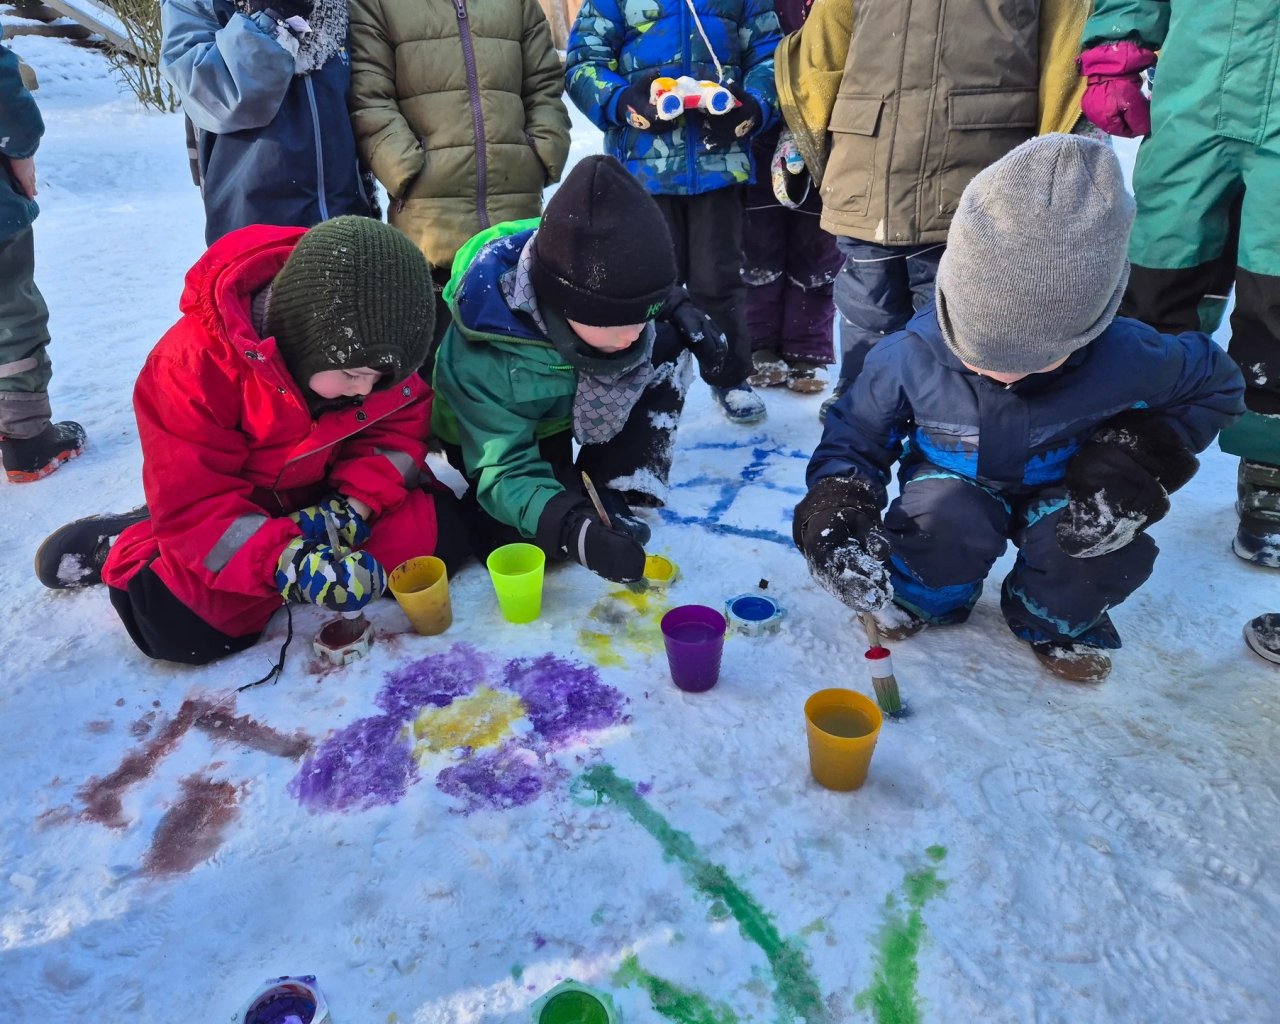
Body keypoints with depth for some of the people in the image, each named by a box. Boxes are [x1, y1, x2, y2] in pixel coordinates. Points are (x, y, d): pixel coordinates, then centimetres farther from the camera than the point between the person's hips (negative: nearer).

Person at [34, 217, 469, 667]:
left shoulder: (368, 349, -17)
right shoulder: (195, 362, -28)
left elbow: (399, 429, -8)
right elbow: (191, 504, -26)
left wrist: (357, 504, -26)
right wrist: (283, 561, -41)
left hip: (330, 497, 4)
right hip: (233, 516, -4)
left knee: (438, 531, -17)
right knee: (188, 627, -27)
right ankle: (125, 548, 4)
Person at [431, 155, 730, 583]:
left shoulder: (592, 271, -25)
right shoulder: (482, 359, -40)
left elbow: (645, 288, 0)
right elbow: (505, 470, -35)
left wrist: (680, 309, -20)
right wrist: (575, 529, -52)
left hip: (570, 403, 6)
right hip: (502, 435, -5)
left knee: (667, 346, -15)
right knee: (545, 538, -28)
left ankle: (610, 492, -9)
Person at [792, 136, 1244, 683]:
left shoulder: (1125, 358, -24)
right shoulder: (910, 356, -27)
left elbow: (1216, 385, -3)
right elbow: (854, 433, -12)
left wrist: (1145, 458, -22)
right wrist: (838, 506, -33)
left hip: (1058, 490, 1)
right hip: (954, 481, -1)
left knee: (1109, 535, -31)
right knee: (948, 524, -36)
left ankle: (1054, 621, 5)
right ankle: (918, 598, 3)